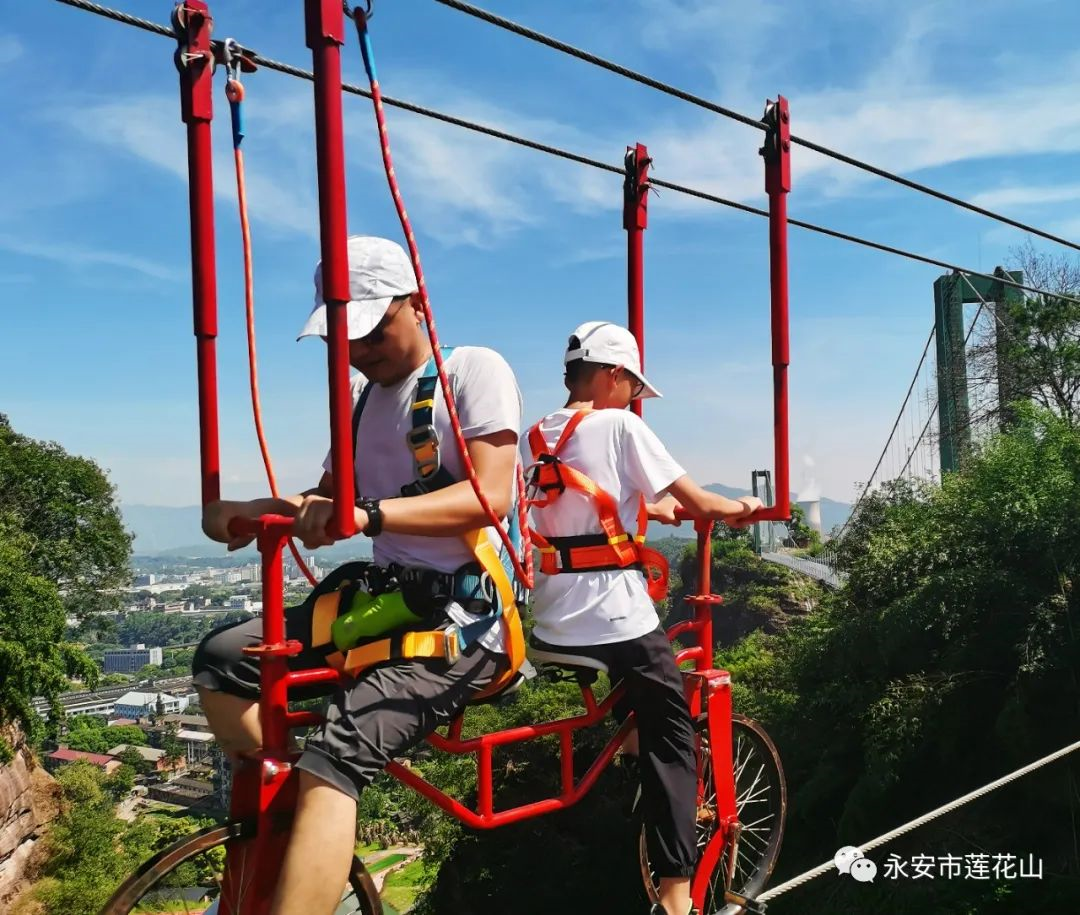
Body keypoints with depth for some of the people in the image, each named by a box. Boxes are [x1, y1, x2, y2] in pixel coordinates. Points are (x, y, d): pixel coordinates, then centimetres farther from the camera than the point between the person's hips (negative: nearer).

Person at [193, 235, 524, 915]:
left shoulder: (474, 370, -8)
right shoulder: (360, 394, 15)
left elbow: (489, 496, -21)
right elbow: (329, 499, 16)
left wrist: (368, 515, -36)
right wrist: (252, 511, -6)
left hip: (462, 618, -8)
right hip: (386, 601, 8)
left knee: (331, 758, -27)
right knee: (222, 658, 0)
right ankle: (280, 827, 9)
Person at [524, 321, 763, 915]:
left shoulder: (539, 436, 13)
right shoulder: (619, 425, -7)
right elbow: (694, 502, -5)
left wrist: (649, 507, 29)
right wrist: (738, 507, 13)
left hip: (550, 624, 7)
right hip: (616, 617, -7)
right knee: (670, 736, 5)